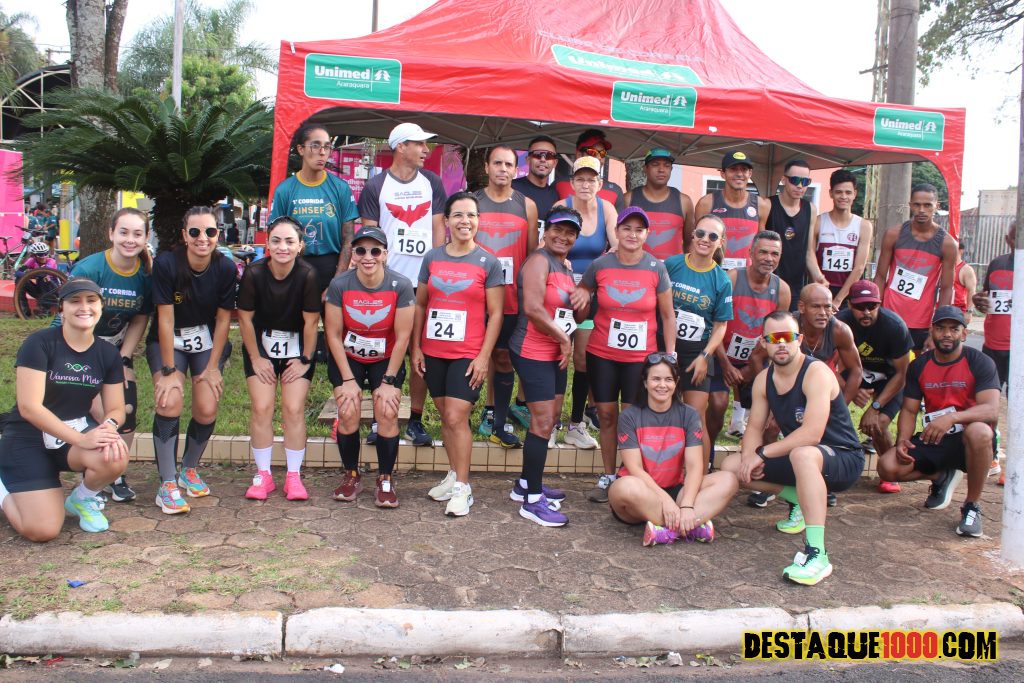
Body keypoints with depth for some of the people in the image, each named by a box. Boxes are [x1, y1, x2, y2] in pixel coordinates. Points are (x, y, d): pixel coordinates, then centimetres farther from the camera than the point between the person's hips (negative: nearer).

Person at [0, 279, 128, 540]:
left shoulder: (107, 354, 1)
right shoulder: (39, 343, -14)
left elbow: (116, 409, 3)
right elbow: (29, 407, -21)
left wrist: (108, 426, -23)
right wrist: (80, 439, -29)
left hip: (80, 431, 4)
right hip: (29, 439, -4)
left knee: (116, 458, -32)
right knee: (43, 531, -17)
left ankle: (82, 499, 3)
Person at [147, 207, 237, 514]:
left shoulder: (225, 268, -14)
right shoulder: (166, 263, -21)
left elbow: (223, 319, -6)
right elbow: (165, 319, -19)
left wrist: (213, 367, -7)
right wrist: (169, 370, -18)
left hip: (207, 340, 2)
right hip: (167, 341, -2)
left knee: (207, 409, -11)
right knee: (170, 402, -24)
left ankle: (189, 469, 17)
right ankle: (167, 484, -13)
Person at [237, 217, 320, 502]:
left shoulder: (308, 275, -21)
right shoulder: (254, 273, -18)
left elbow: (311, 321, -13)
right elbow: (245, 318, -7)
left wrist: (305, 360, -7)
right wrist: (256, 358, -3)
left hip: (298, 347, -1)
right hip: (261, 344, 1)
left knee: (294, 409, -7)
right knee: (262, 408, -5)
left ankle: (293, 476, 6)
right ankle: (263, 475, 8)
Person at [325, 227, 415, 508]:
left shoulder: (401, 286, -21)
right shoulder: (339, 285, -18)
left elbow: (402, 337, -16)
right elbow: (333, 334, -11)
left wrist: (389, 381, -14)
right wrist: (348, 379, -12)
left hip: (386, 359, -1)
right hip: (347, 358, 1)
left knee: (387, 413, -14)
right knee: (348, 412, -12)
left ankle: (386, 480, 3)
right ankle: (352, 476, 9)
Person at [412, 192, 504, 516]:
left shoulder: (488, 263, -3)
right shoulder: (432, 258, 6)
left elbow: (495, 313, -4)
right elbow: (420, 304, 11)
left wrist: (484, 356, -10)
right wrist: (416, 347, 6)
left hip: (468, 355, -4)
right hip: (433, 353, 4)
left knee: (456, 417, -8)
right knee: (445, 416, 11)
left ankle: (462, 488, 3)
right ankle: (454, 474, 26)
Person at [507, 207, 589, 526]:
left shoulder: (565, 268, 16)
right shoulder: (539, 260, -12)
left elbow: (576, 317, 22)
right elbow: (532, 308, -24)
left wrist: (583, 301, 0)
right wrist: (563, 339, -15)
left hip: (556, 355, 10)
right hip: (533, 353, -10)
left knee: (550, 419, 14)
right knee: (543, 422, -9)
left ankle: (526, 484, 27)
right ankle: (532, 500, -2)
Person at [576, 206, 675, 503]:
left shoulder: (656, 268, -5)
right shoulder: (600, 265, -3)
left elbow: (668, 315, 2)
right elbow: (582, 291, 16)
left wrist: (670, 355, -2)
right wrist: (582, 295, -8)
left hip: (641, 356, -1)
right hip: (602, 355, 1)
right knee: (607, 415, 7)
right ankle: (607, 476, 19)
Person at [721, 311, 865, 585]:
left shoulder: (816, 372, -21)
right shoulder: (764, 379, 2)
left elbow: (812, 433, -30)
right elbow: (754, 427, 4)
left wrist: (762, 453, -26)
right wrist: (749, 456, -18)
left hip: (843, 460, -8)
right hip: (796, 458, 8)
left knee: (802, 454, -42)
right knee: (731, 466, -4)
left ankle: (817, 554, -42)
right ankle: (800, 500, 7)